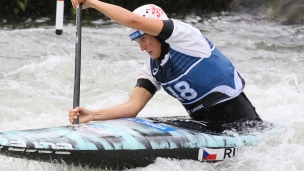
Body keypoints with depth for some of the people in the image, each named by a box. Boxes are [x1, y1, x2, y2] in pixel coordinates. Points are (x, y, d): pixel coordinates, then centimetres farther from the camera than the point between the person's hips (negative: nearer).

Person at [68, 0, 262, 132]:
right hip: (205, 125, 7)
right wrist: (92, 115, -17)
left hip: (238, 118, -7)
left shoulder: (183, 34, -15)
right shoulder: (152, 69, 7)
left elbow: (132, 19, -26)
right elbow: (132, 106, -3)